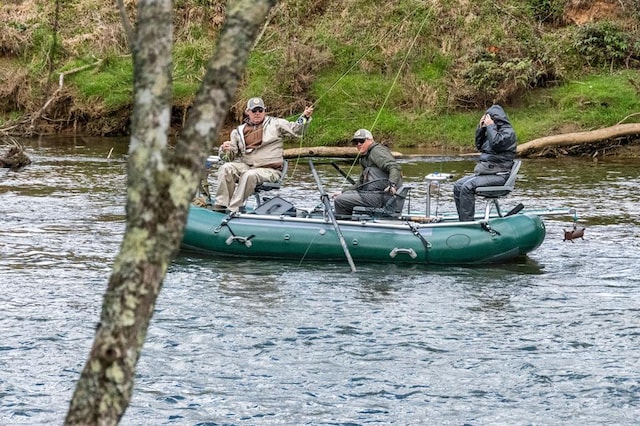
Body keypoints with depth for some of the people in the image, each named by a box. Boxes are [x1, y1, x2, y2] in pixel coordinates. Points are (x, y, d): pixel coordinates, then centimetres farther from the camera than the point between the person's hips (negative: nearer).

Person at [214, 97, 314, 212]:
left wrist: (305, 117, -11)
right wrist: (225, 150, -8)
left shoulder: (275, 124, 10)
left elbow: (295, 129, 6)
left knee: (250, 175, -34)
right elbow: (230, 157, 15)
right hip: (245, 166, 4)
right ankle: (222, 204, -21)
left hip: (269, 170, -4)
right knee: (226, 168, -23)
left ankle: (233, 209, -31)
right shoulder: (239, 131, 15)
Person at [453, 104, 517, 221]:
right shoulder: (493, 130, 20)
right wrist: (481, 128, 12)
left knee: (467, 187, -27)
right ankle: (463, 222, -4)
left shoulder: (508, 132, -8)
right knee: (458, 186, -2)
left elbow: (496, 144, -24)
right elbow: (479, 146, 24)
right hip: (485, 171, 10)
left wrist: (490, 126, -14)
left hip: (499, 175, -10)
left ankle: (467, 223, -26)